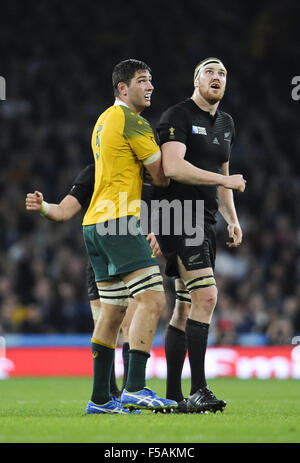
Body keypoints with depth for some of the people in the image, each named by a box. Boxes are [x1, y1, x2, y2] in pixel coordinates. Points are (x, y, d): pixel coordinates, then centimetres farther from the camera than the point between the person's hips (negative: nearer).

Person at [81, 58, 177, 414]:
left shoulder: (104, 119, 22)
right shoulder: (132, 121, -8)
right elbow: (161, 178, -6)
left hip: (96, 224, 10)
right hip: (119, 222, -10)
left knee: (112, 312, 11)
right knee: (152, 300, -15)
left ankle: (100, 398, 11)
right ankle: (135, 389, -23)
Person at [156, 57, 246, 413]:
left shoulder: (225, 123, 19)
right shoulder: (177, 116, -8)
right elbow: (173, 167, -21)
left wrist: (232, 220, 17)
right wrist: (227, 180, -18)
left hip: (204, 221, 9)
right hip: (179, 216, -9)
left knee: (186, 308, 8)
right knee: (205, 296, -19)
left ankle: (173, 395, 11)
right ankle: (197, 390, -20)